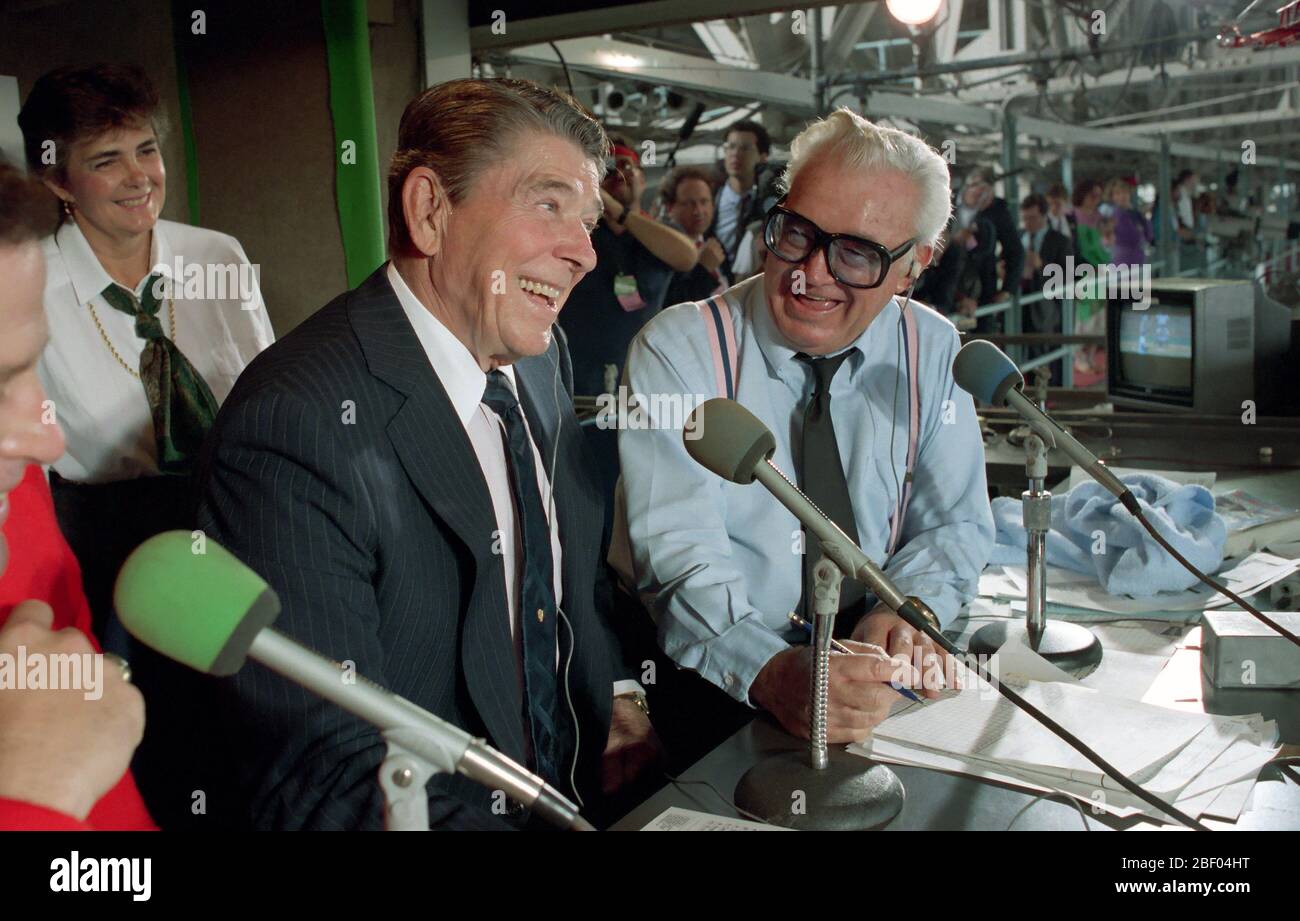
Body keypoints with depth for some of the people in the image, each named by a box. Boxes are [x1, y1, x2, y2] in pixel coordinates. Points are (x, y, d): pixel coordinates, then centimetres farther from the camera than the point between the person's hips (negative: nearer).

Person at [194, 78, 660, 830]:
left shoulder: (542, 357, 3)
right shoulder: (295, 429, -22)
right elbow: (318, 780, -24)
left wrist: (619, 698, 0)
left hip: (584, 790, 8)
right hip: (437, 809, -8)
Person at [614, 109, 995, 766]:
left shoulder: (932, 353, 3)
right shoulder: (678, 350, -10)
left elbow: (953, 523, 7)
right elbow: (678, 552, -19)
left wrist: (902, 614, -16)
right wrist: (771, 673, -38)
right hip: (698, 690, -3)